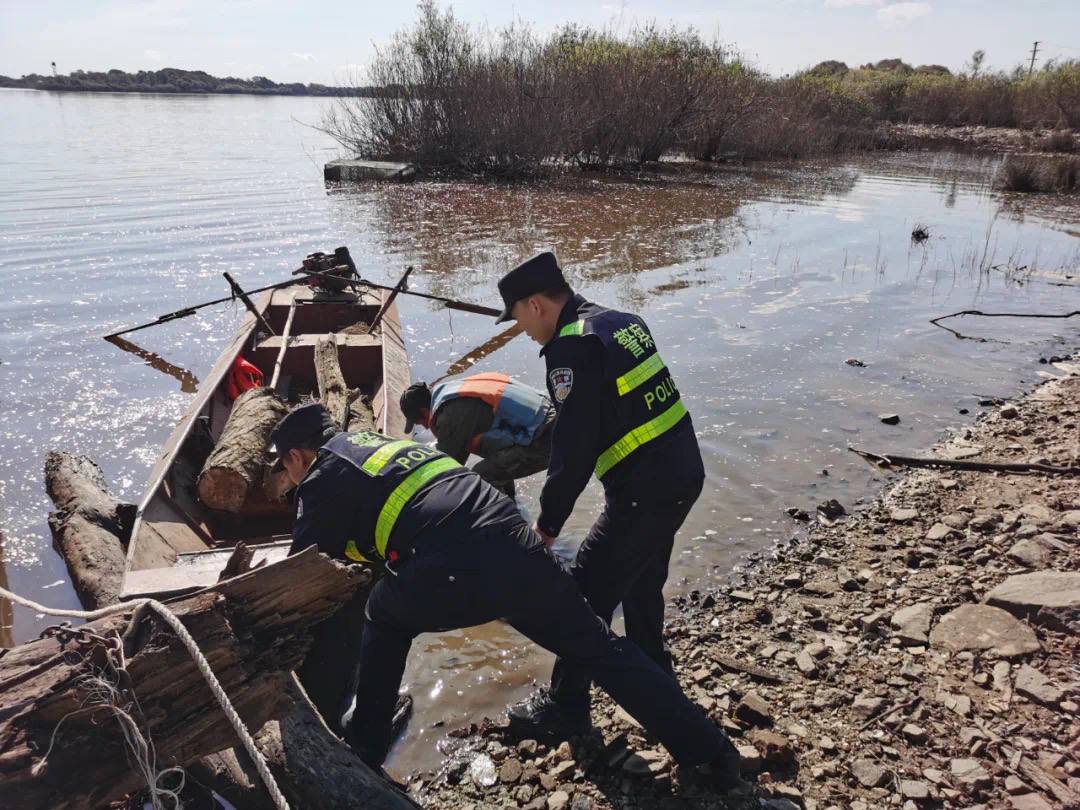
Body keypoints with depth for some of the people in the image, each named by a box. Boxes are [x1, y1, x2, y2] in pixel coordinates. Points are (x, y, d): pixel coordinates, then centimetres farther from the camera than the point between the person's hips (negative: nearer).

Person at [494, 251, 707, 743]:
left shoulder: (572, 347, -17)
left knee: (586, 594, 4)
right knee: (641, 582, 27)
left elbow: (574, 450, -19)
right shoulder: (623, 322, 11)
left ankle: (564, 710, 19)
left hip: (644, 493, -9)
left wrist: (548, 522, -8)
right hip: (684, 473, 9)